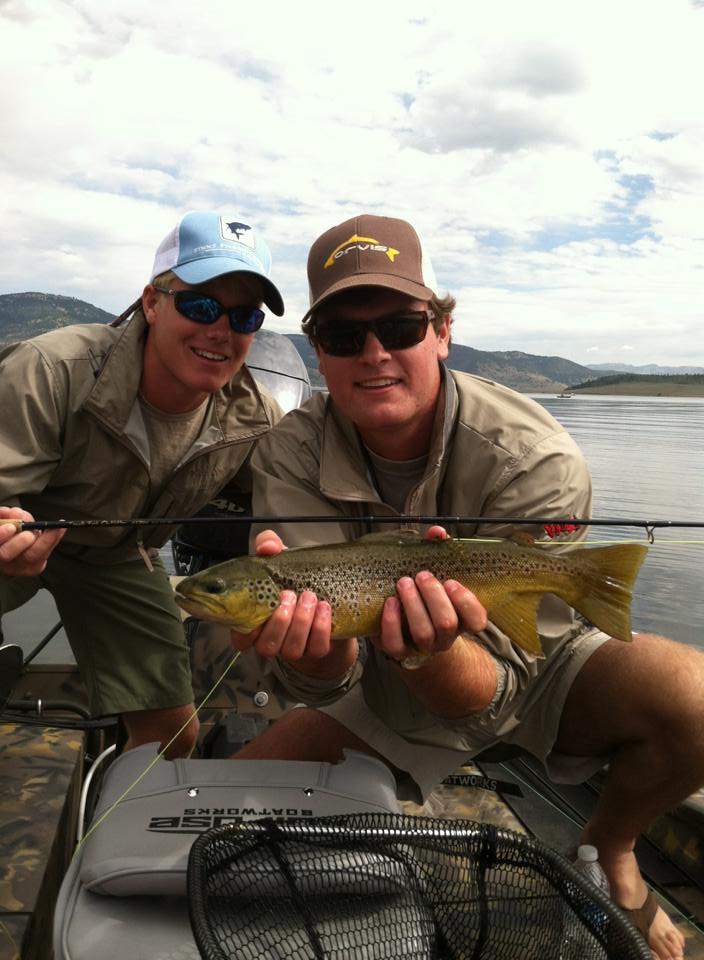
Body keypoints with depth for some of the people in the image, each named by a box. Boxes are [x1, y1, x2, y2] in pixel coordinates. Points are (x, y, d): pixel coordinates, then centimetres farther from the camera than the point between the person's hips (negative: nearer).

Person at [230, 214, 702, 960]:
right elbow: (328, 685, -24)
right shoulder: (290, 457, -19)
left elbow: (493, 696, -28)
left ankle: (607, 853, 6)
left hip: (537, 672, -1)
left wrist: (432, 651, -50)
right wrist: (317, 651, -47)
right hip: (387, 700, 2)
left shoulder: (535, 462, -28)